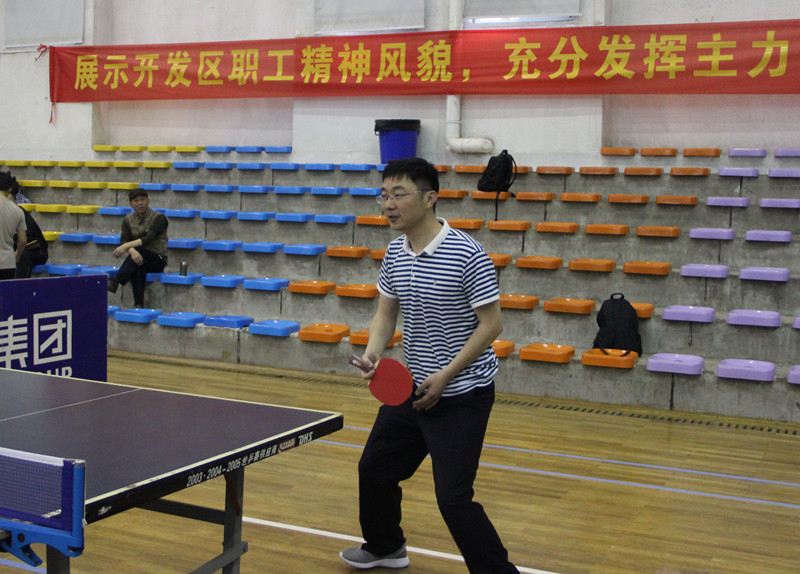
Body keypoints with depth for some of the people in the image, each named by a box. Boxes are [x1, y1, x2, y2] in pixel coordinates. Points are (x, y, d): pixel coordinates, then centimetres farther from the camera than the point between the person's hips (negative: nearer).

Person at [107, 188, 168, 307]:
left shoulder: (158, 217, -4)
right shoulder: (128, 220, 10)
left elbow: (148, 239, -19)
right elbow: (124, 240, -5)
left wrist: (126, 246, -30)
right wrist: (131, 250, -30)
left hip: (158, 260, -2)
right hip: (140, 259, 3)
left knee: (138, 250, -35)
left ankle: (114, 282, -39)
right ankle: (139, 303, -39)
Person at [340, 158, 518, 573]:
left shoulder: (467, 254, -20)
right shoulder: (395, 253, 2)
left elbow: (491, 324, -16)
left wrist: (446, 376, -19)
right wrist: (373, 352, -9)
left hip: (462, 394, -8)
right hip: (411, 386, 8)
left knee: (453, 497, -12)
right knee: (375, 467, 20)